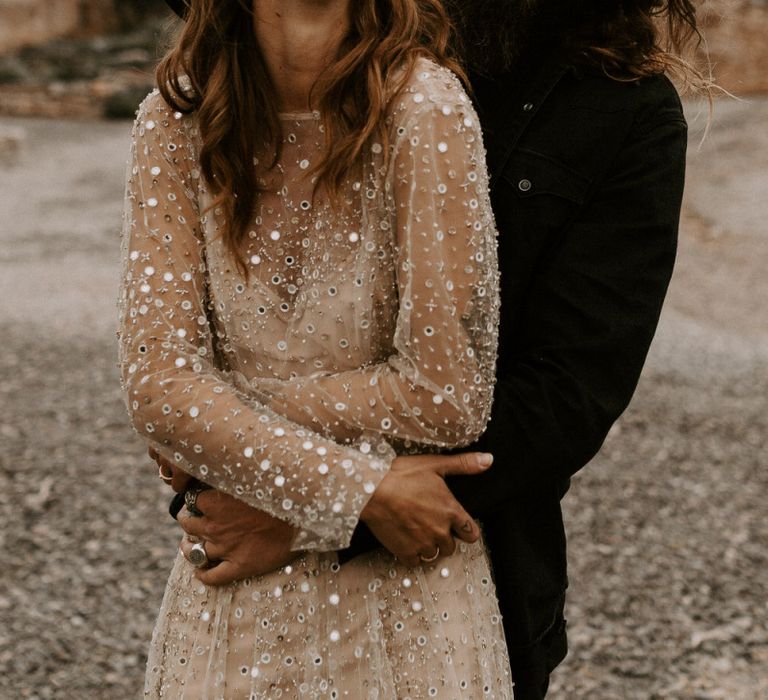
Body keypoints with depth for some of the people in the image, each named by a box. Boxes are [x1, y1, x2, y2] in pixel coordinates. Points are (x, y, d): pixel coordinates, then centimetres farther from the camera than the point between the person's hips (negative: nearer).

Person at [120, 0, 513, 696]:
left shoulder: (423, 105, -19)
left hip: (405, 576, -3)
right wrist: (358, 489, -19)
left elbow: (445, 395, -18)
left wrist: (219, 419, -12)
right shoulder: (176, 121, -7)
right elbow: (157, 383, -11)